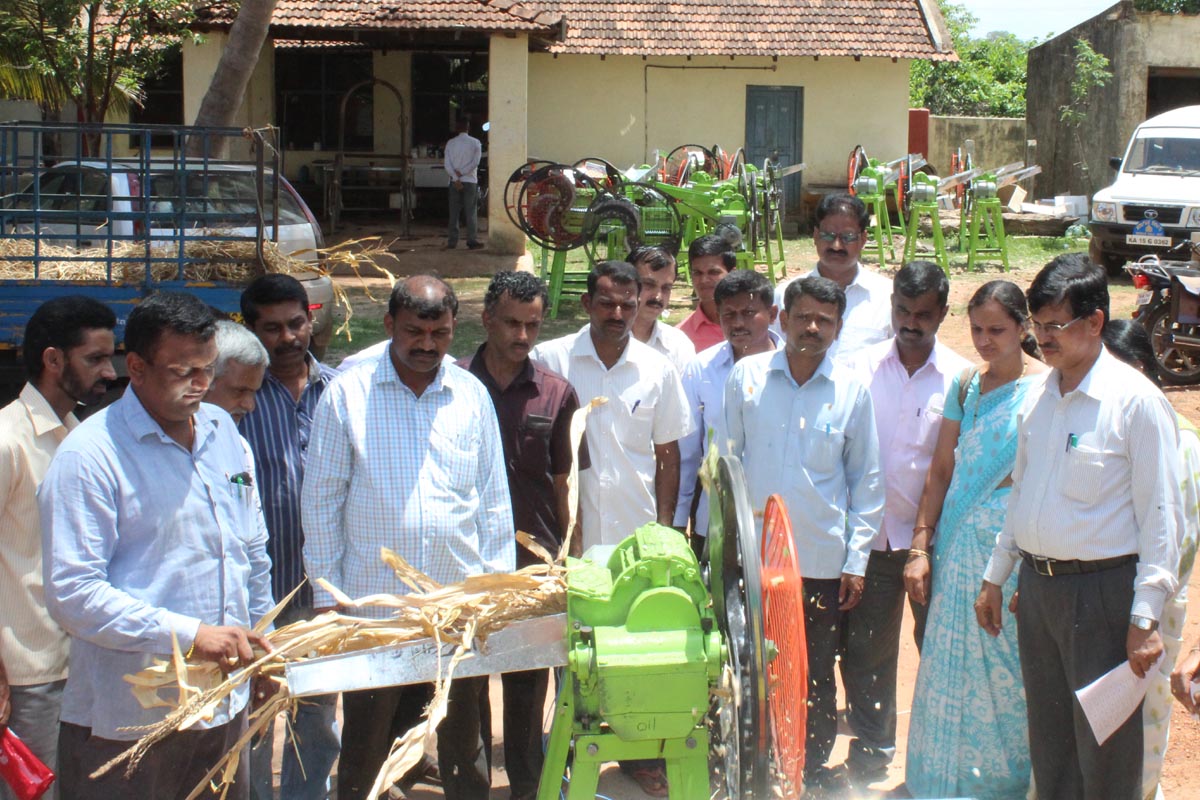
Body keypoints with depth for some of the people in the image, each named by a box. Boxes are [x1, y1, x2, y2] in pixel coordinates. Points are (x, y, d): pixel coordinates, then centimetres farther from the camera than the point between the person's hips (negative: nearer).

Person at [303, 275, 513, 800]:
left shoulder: (472, 395, 5)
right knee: (365, 746, 9)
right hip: (371, 602, -2)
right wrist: (326, 595, -3)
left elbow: (495, 501, 10)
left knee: (462, 742, 13)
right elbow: (320, 500, 0)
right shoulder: (347, 394, -3)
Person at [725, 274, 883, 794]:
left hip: (822, 560, 0)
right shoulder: (746, 376, 1)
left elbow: (866, 480, 5)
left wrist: (856, 561, 2)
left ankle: (813, 769, 27)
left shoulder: (851, 391, 1)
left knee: (816, 675, 9)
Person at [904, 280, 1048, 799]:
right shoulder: (965, 385, 7)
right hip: (960, 547, 5)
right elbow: (941, 471, 8)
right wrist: (920, 548, 4)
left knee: (1008, 673, 5)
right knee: (953, 671, 11)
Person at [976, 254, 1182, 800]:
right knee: (1048, 742, 16)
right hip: (1036, 585, 7)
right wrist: (995, 577, 18)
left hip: (1101, 589, -6)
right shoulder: (1040, 396, 9)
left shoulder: (1136, 401, -12)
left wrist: (1146, 617, -16)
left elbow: (1161, 514, -12)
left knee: (1105, 751, 2)